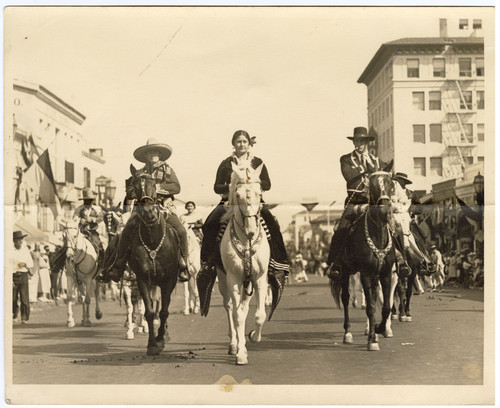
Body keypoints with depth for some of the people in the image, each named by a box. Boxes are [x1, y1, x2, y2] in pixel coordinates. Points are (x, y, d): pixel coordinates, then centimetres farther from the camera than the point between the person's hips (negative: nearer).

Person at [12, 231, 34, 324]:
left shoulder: (25, 249, 10)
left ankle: (25, 318, 1)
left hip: (23, 275, 1)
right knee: (13, 298, 4)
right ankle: (14, 315, 24)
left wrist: (25, 264, -7)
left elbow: (31, 263, 15)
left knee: (24, 298, -6)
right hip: (13, 276, -1)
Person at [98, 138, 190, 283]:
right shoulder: (140, 173, 20)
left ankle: (183, 266, -10)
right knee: (126, 232, -22)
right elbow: (129, 191, 12)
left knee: (181, 231, -24)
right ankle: (117, 267, -15)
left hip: (164, 207, -1)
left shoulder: (167, 170, 16)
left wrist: (158, 187, -14)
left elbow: (176, 187, 0)